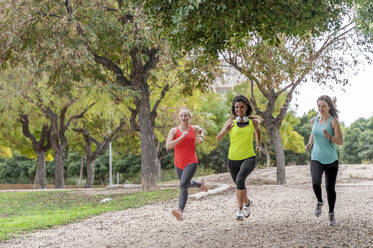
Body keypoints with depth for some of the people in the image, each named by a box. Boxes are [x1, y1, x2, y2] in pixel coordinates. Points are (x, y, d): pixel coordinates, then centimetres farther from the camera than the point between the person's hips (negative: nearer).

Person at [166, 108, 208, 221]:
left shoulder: (194, 128, 1)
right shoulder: (174, 130, -6)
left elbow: (201, 131, 27)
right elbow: (168, 146, -20)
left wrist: (201, 138, 6)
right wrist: (182, 137, -26)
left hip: (191, 162, -3)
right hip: (179, 164, 3)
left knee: (183, 185, -24)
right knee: (188, 184, 25)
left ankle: (180, 211, -37)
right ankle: (200, 183, 60)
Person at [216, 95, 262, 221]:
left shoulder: (253, 121, -1)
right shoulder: (231, 122, -5)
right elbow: (218, 138, -3)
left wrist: (258, 145, 20)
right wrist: (225, 130, -21)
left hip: (249, 158, -2)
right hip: (233, 159, 2)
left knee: (240, 180, -27)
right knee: (239, 186, 18)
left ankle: (240, 209, -10)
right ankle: (247, 202, 46)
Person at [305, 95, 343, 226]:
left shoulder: (333, 121, -8)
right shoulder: (314, 121, 5)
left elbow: (340, 141, -13)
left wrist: (329, 137, -32)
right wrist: (309, 143, 9)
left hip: (331, 160, -2)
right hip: (316, 159, 2)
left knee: (330, 188, 1)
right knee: (316, 183, -22)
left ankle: (331, 213, 24)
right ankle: (319, 202, 9)